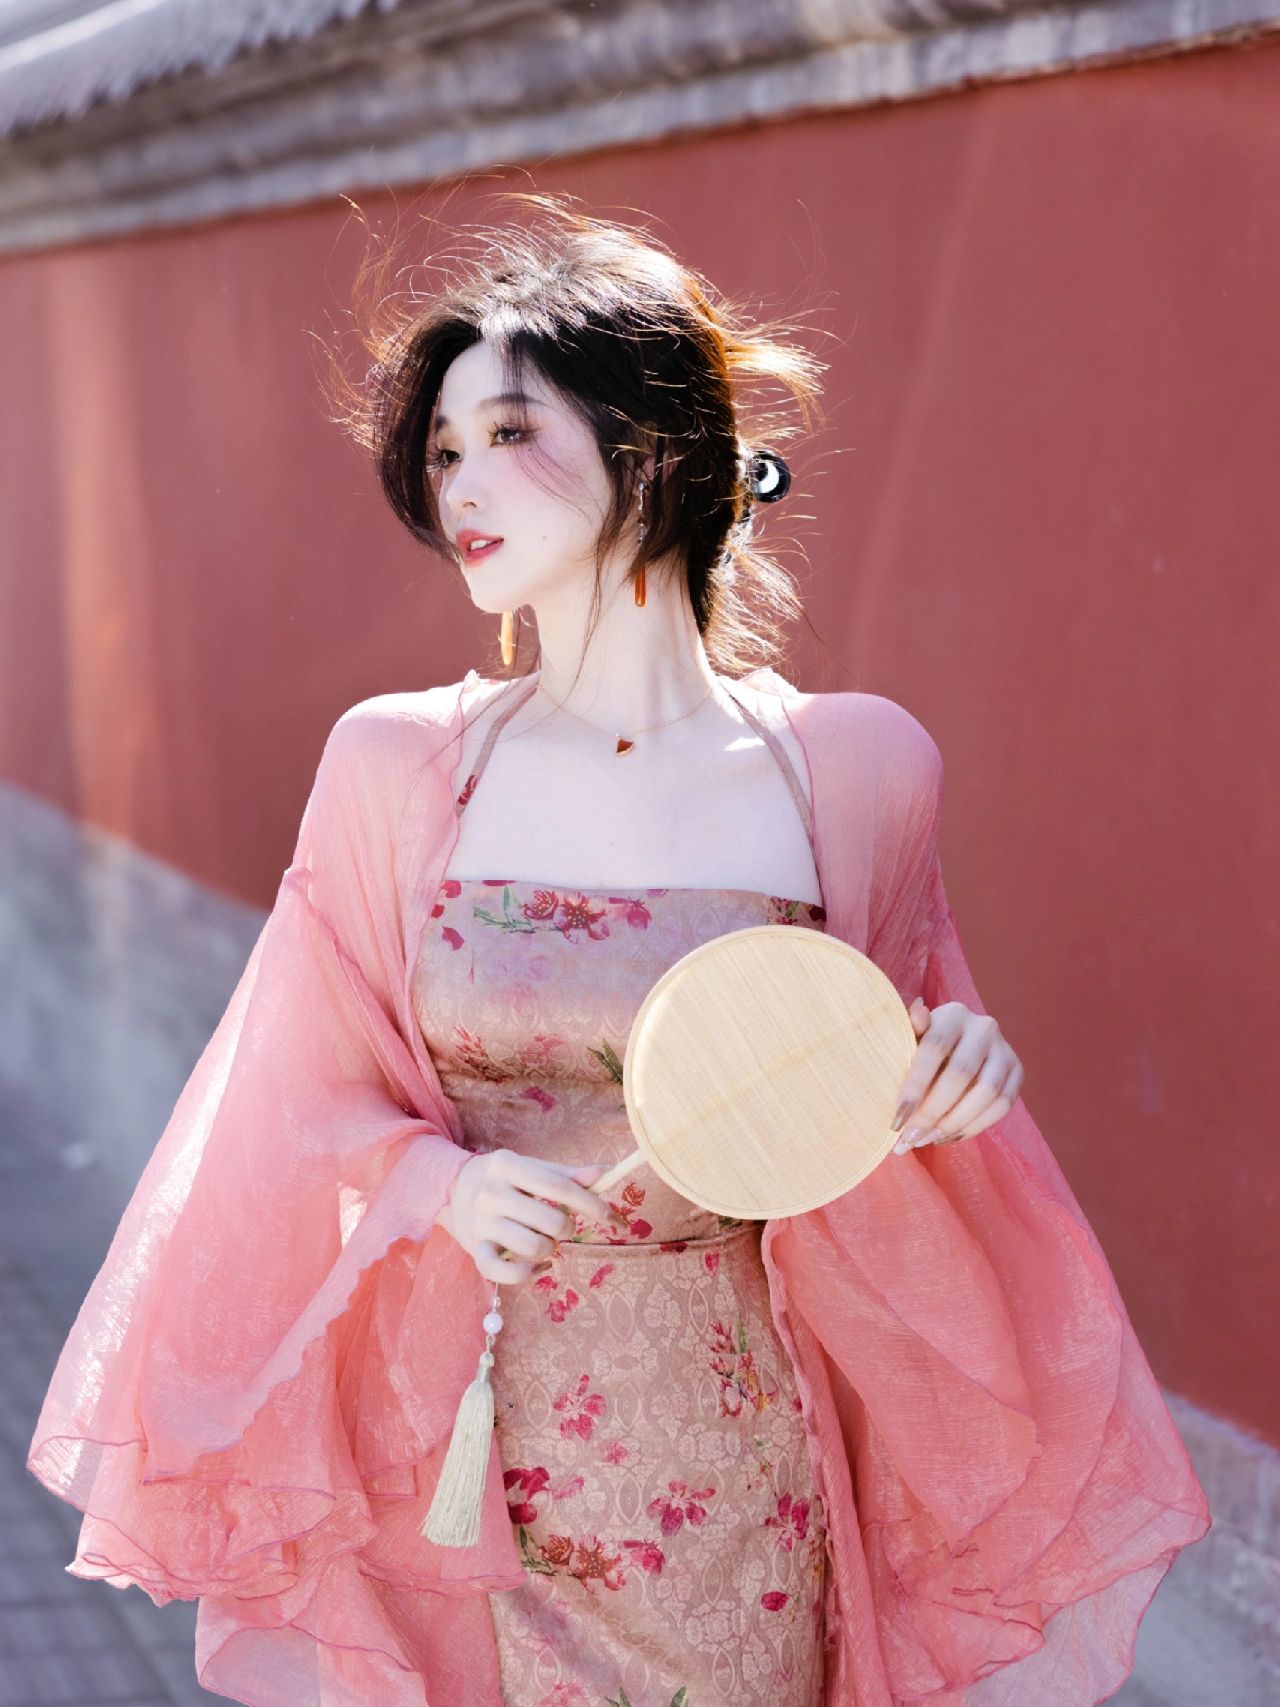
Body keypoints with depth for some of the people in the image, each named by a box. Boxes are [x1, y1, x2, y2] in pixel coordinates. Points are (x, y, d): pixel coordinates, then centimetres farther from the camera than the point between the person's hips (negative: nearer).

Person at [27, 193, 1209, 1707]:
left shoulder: (852, 767, -4)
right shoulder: (394, 766, -4)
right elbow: (314, 1096, 3)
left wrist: (958, 1075, -13)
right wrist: (440, 1183, -16)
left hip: (730, 1460, 0)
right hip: (460, 1439, 0)